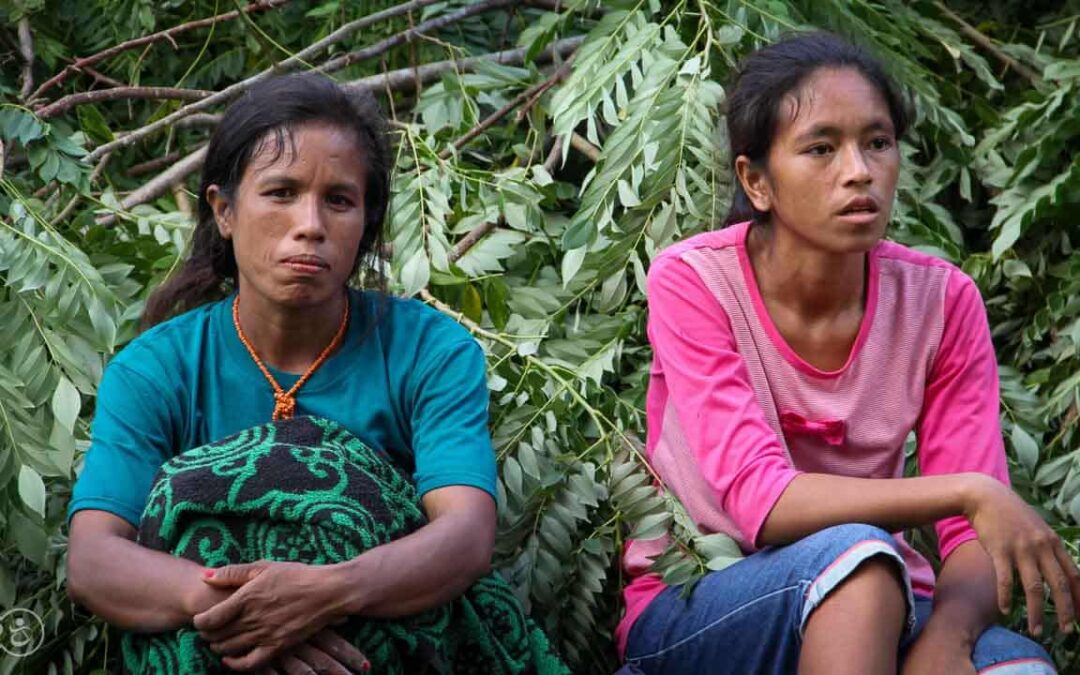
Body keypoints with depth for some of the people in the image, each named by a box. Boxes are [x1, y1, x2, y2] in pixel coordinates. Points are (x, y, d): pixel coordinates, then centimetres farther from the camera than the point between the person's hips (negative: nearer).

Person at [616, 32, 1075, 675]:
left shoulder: (941, 300, -5)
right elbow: (758, 502, -25)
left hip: (878, 603, 1)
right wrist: (967, 491, -35)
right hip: (692, 611, -1)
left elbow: (974, 532, -9)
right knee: (854, 551, -34)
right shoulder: (692, 283, -14)